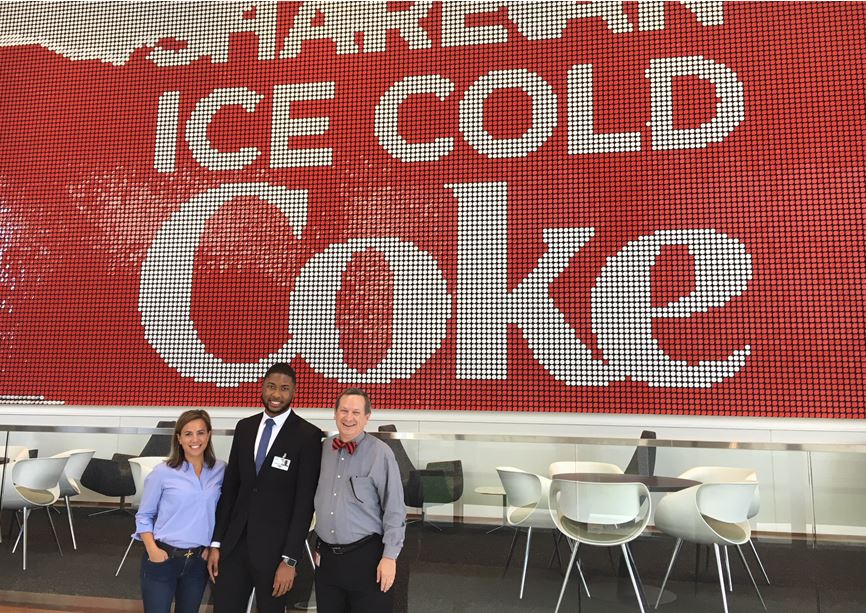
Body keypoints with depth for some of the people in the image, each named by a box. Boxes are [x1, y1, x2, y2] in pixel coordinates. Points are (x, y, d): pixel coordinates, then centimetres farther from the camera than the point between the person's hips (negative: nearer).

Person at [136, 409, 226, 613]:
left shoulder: (221, 470, -1)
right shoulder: (163, 472, -8)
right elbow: (144, 516, 0)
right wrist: (152, 549, -12)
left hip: (199, 561, 3)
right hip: (163, 558, -3)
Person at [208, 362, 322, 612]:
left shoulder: (308, 435, -9)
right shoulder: (244, 428, 7)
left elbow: (305, 502, -11)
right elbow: (230, 487, 9)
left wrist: (290, 559, -13)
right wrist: (216, 542, 6)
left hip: (274, 546, -4)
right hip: (235, 542, 4)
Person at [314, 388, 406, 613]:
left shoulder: (380, 453, -11)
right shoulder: (323, 448, 5)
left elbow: (394, 510, -10)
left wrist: (390, 557, -12)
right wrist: (317, 547, 15)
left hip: (366, 557, -5)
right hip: (326, 556, 5)